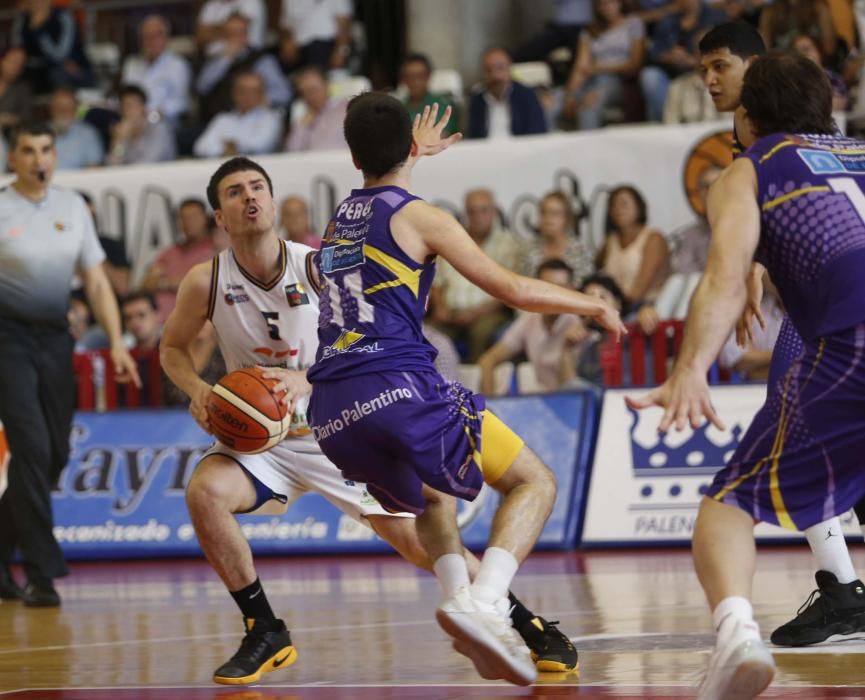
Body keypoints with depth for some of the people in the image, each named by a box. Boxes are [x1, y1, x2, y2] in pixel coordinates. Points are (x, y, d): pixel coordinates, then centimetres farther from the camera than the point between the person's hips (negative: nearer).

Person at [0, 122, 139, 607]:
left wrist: (117, 342, 2)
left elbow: (96, 279, 11)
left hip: (55, 338, 5)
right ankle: (42, 574, -9)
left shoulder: (73, 208, 9)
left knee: (56, 454, 7)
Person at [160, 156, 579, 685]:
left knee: (418, 540, -2)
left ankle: (531, 625, 16)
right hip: (262, 437, 1)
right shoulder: (207, 282, -13)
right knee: (205, 493, -26)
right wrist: (197, 390, -17)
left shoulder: (319, 267, -17)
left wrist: (306, 382, -33)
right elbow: (173, 347, 4)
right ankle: (265, 633, -10)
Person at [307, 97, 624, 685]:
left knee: (432, 499, 33)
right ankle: (481, 603, -21)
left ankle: (462, 598, 5)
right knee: (535, 482, 3)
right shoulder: (419, 216, 2)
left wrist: (414, 156, 65)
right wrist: (593, 305, 14)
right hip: (398, 389, -7)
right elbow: (515, 290, -1)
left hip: (331, 415, 7)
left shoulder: (337, 223, 22)